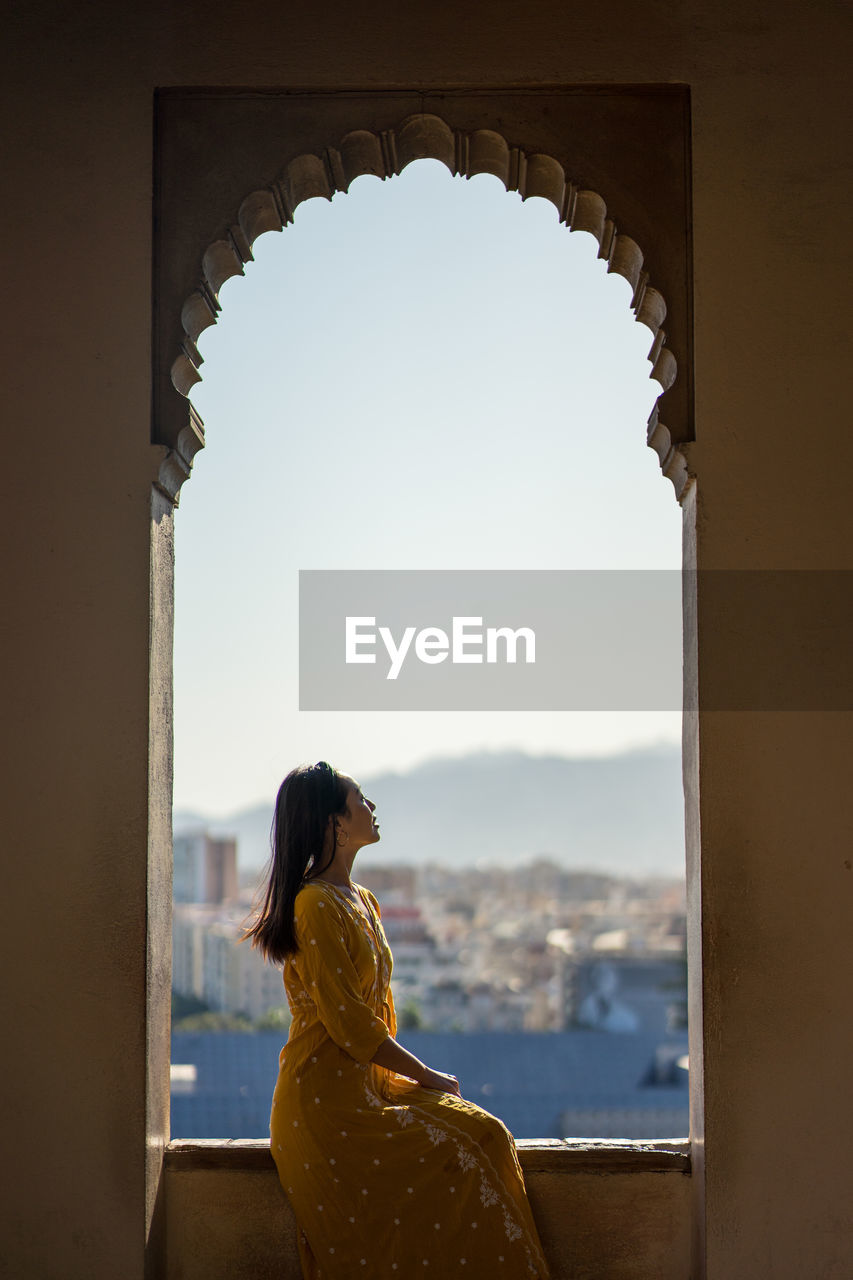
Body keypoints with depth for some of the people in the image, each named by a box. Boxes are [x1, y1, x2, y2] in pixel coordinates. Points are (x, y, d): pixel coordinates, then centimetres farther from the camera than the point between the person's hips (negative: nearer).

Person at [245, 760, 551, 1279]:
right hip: (326, 1097, -8)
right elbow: (346, 1022, -17)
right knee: (452, 1160, -18)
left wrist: (420, 1076, 4)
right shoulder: (316, 905, -14)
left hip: (371, 1083, 8)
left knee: (485, 1134, -9)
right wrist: (426, 1075, -9)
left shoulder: (363, 902, 16)